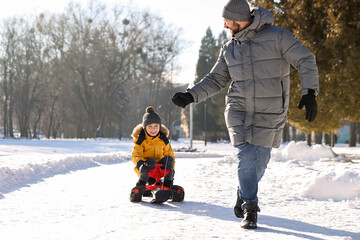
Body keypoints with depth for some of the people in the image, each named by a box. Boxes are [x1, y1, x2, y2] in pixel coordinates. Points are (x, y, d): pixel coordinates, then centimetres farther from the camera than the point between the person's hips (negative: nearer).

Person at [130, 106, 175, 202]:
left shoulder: (163, 139, 2)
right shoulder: (140, 139, -8)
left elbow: (170, 154, 9)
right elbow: (135, 156, -16)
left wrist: (171, 170, -1)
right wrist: (143, 163, -37)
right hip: (145, 169, -4)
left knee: (169, 159, -23)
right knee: (150, 163, -36)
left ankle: (168, 185, -20)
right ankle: (140, 187, -26)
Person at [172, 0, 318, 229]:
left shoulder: (277, 36, -10)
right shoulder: (229, 49, 5)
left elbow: (306, 60, -11)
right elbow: (216, 79, 12)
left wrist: (309, 93, -23)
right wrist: (191, 96, -1)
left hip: (269, 113, -2)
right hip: (239, 111, 2)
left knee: (260, 160, 6)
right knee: (247, 157, -10)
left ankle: (244, 195, 34)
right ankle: (250, 209, 1)